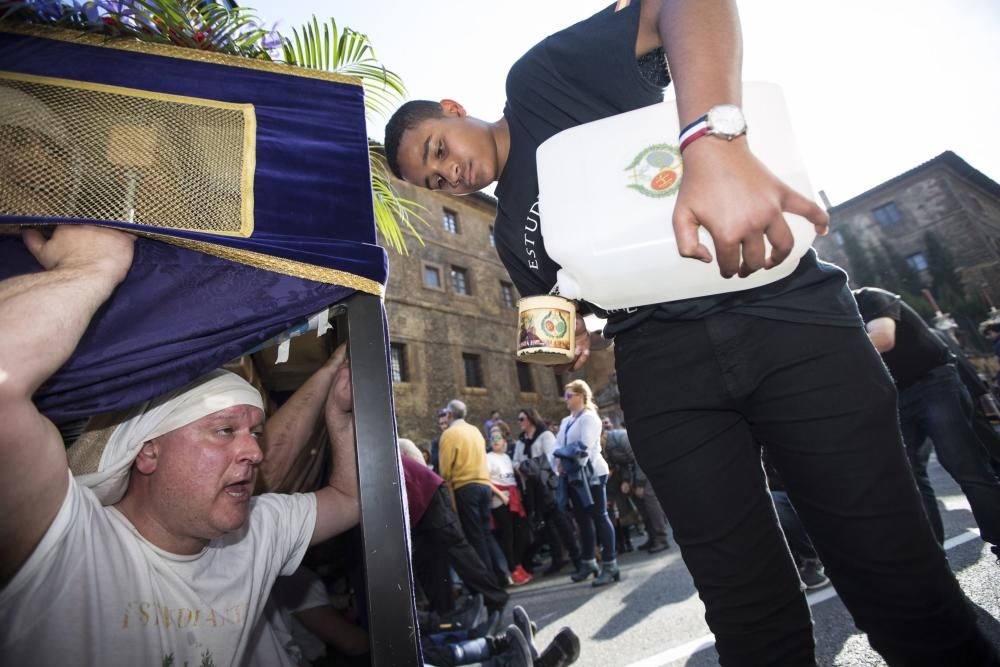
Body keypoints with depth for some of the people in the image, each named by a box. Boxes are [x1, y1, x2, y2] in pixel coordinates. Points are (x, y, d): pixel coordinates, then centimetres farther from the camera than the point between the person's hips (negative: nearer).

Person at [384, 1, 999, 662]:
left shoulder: (538, 75, 9)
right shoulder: (511, 232, 23)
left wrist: (714, 141, -24)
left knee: (896, 580, -1)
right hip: (660, 368, 4)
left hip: (783, 312, -3)